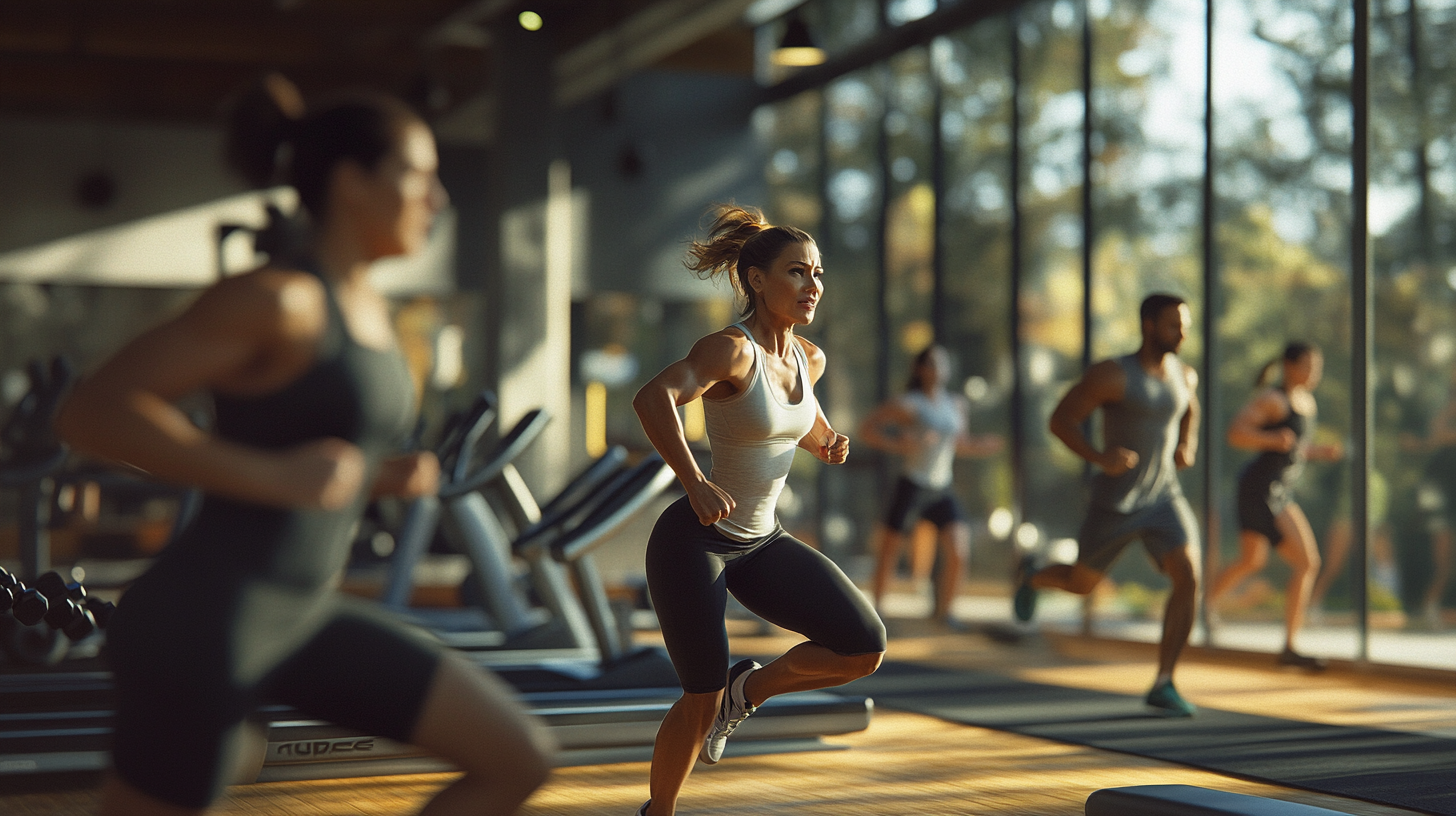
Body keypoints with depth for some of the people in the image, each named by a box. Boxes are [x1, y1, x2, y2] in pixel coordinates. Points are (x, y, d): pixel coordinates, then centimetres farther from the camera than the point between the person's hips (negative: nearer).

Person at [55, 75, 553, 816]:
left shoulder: (368, 309, 12)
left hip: (299, 618, 9)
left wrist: (386, 477, 6)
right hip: (199, 626, -9)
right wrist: (274, 475, -26)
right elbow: (91, 412, -19)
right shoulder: (275, 299, -15)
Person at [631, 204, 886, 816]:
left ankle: (747, 689, 15)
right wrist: (695, 482, -45)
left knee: (865, 646, -9)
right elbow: (653, 397, -37)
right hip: (695, 539, -7)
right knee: (703, 702, -2)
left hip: (762, 542, 7)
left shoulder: (809, 359, 4)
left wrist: (829, 444, 2)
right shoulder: (732, 350, -19)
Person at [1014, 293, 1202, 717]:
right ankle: (1031, 577, 51)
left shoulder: (1184, 373, 2)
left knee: (1188, 578, -16)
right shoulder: (1112, 374, -18)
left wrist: (1187, 447, 6)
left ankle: (1163, 686, -7)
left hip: (1163, 497, 4)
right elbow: (1060, 419, -16)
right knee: (1082, 584, 14)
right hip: (1115, 503, -4)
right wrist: (1099, 457, -31)